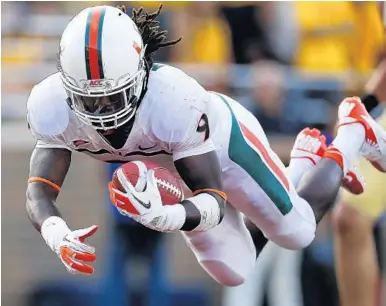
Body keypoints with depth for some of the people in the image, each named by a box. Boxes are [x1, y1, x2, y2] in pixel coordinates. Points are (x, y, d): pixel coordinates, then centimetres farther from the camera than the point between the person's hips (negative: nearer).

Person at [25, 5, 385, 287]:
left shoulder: (174, 101, -47)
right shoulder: (52, 106, -36)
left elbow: (214, 201, -42)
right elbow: (39, 193, -36)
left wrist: (163, 217, -65)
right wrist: (57, 235, -61)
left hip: (222, 138, -5)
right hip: (171, 170, 5)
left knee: (297, 231, 16)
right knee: (232, 273, 22)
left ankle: (353, 130, 40)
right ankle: (303, 161, 46)